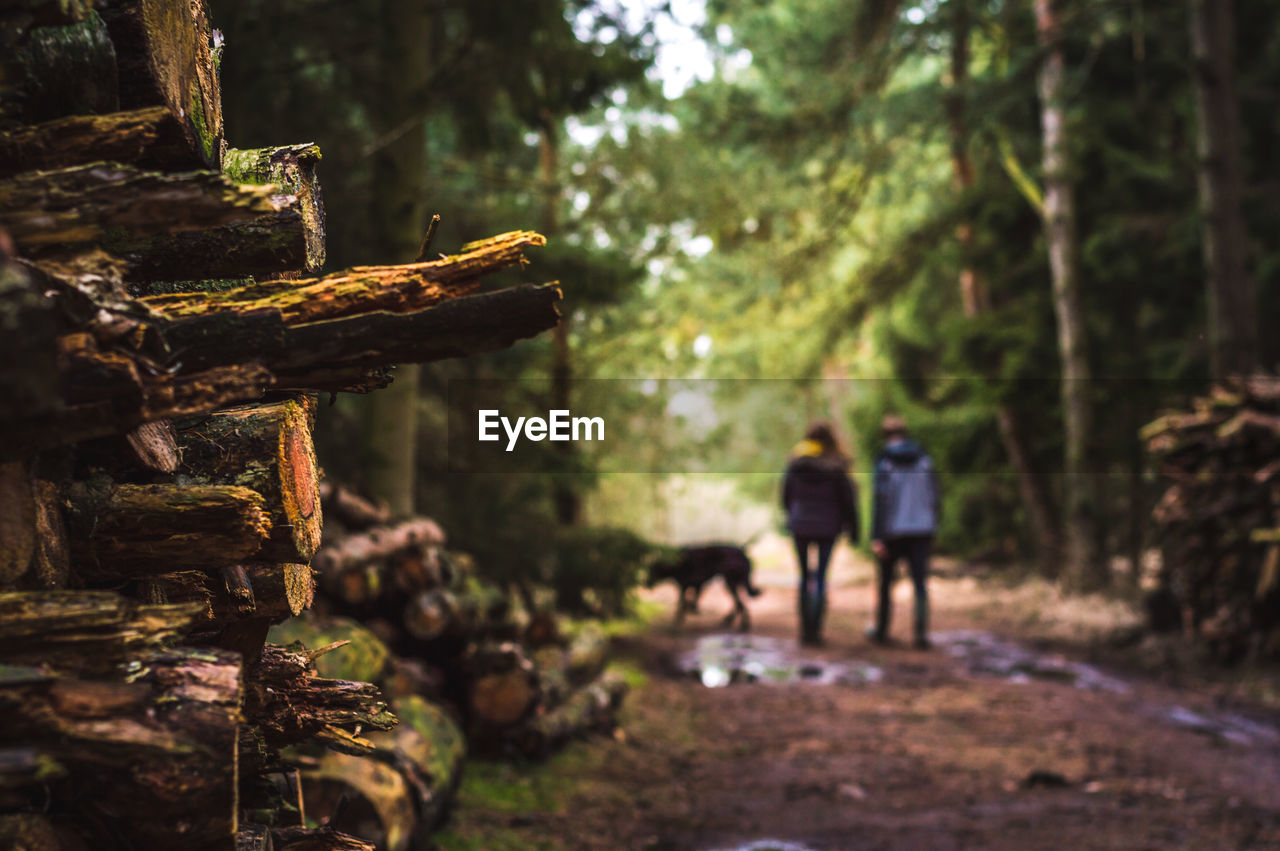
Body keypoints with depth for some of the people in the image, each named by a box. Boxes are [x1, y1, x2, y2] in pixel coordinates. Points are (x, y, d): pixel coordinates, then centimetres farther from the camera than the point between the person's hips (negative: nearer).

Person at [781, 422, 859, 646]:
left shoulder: (795, 464, -2)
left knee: (805, 576, 12)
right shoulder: (836, 466, -9)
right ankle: (815, 630, -1)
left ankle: (805, 629, 11)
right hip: (827, 527, -2)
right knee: (821, 578, 6)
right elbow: (848, 499, -5)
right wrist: (852, 528, 5)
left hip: (800, 526, 2)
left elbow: (786, 496, 6)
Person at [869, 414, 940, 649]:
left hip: (892, 532, -2)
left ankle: (881, 630, 23)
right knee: (920, 584, 1)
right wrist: (932, 530, 13)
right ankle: (921, 633, -9)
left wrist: (876, 537, -13)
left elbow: (880, 500, -13)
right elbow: (933, 496, 5)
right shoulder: (924, 460, 3)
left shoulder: (884, 462, -8)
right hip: (921, 530, 2)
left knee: (886, 582, 13)